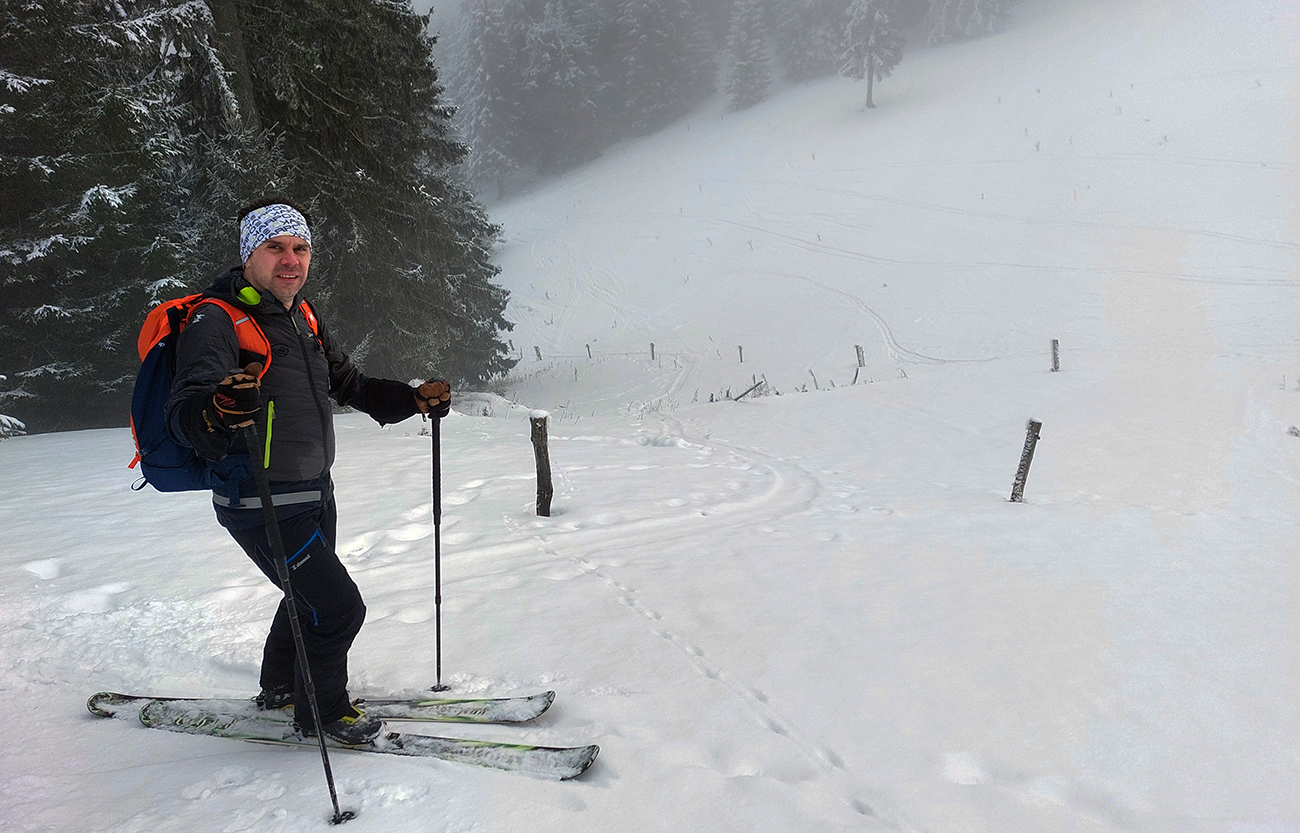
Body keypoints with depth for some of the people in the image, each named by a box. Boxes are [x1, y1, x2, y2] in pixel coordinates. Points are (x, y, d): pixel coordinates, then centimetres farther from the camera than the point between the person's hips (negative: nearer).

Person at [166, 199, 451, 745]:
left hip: (315, 494, 9)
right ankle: (321, 713, 21)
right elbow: (181, 415, -32)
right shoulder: (217, 320, -19)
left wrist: (414, 399, 6)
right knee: (338, 607, -4)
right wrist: (216, 411, -55)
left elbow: (350, 385, 19)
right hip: (264, 507, -9)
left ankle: (280, 688, 49)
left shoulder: (302, 318, 7)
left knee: (311, 594, 25)